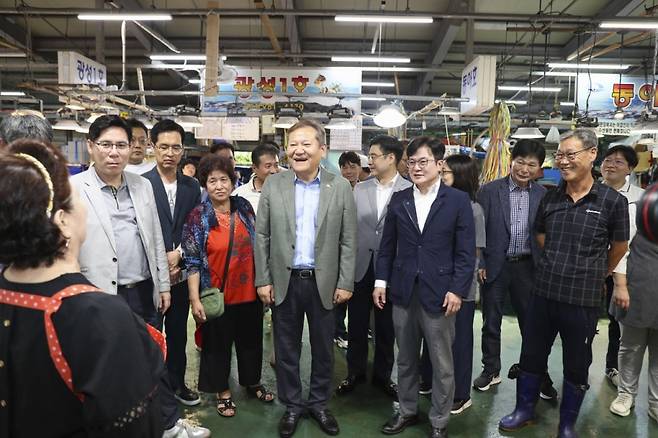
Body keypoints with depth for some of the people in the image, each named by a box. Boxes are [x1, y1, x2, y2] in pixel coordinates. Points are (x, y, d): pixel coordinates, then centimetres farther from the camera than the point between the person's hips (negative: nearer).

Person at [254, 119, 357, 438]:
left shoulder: (340, 187, -3)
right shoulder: (273, 185, -1)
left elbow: (348, 240, -2)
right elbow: (261, 236, 1)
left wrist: (345, 283, -5)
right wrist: (263, 280, -3)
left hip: (324, 282, 0)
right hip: (284, 281, 1)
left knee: (323, 349, 14)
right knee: (286, 349, 13)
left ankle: (319, 403, 35)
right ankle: (292, 405, 32)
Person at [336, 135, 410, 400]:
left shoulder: (410, 190, -6)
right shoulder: (359, 189, 5)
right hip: (360, 267, 3)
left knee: (386, 326, 12)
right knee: (356, 323, 12)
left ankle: (383, 375, 31)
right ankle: (355, 372, 31)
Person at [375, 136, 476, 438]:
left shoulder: (458, 200, -3)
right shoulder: (398, 200, 7)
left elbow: (466, 251, -5)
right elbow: (387, 245, 9)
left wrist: (457, 290, -10)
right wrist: (381, 281, 4)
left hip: (439, 293, -3)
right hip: (403, 291, 3)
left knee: (442, 364, 9)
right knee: (405, 359, 16)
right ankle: (407, 411, 35)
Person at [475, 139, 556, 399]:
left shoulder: (543, 195, 1)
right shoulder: (489, 191, -6)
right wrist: (478, 264, -8)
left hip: (527, 267, 2)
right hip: (495, 267, -1)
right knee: (491, 322, 11)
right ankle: (491, 370, 28)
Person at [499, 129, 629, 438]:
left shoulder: (612, 201, -8)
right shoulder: (550, 198, 1)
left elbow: (619, 247, 7)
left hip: (583, 299, -3)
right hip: (543, 293, 3)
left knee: (576, 365, 14)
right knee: (531, 354, 14)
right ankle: (524, 410, 35)